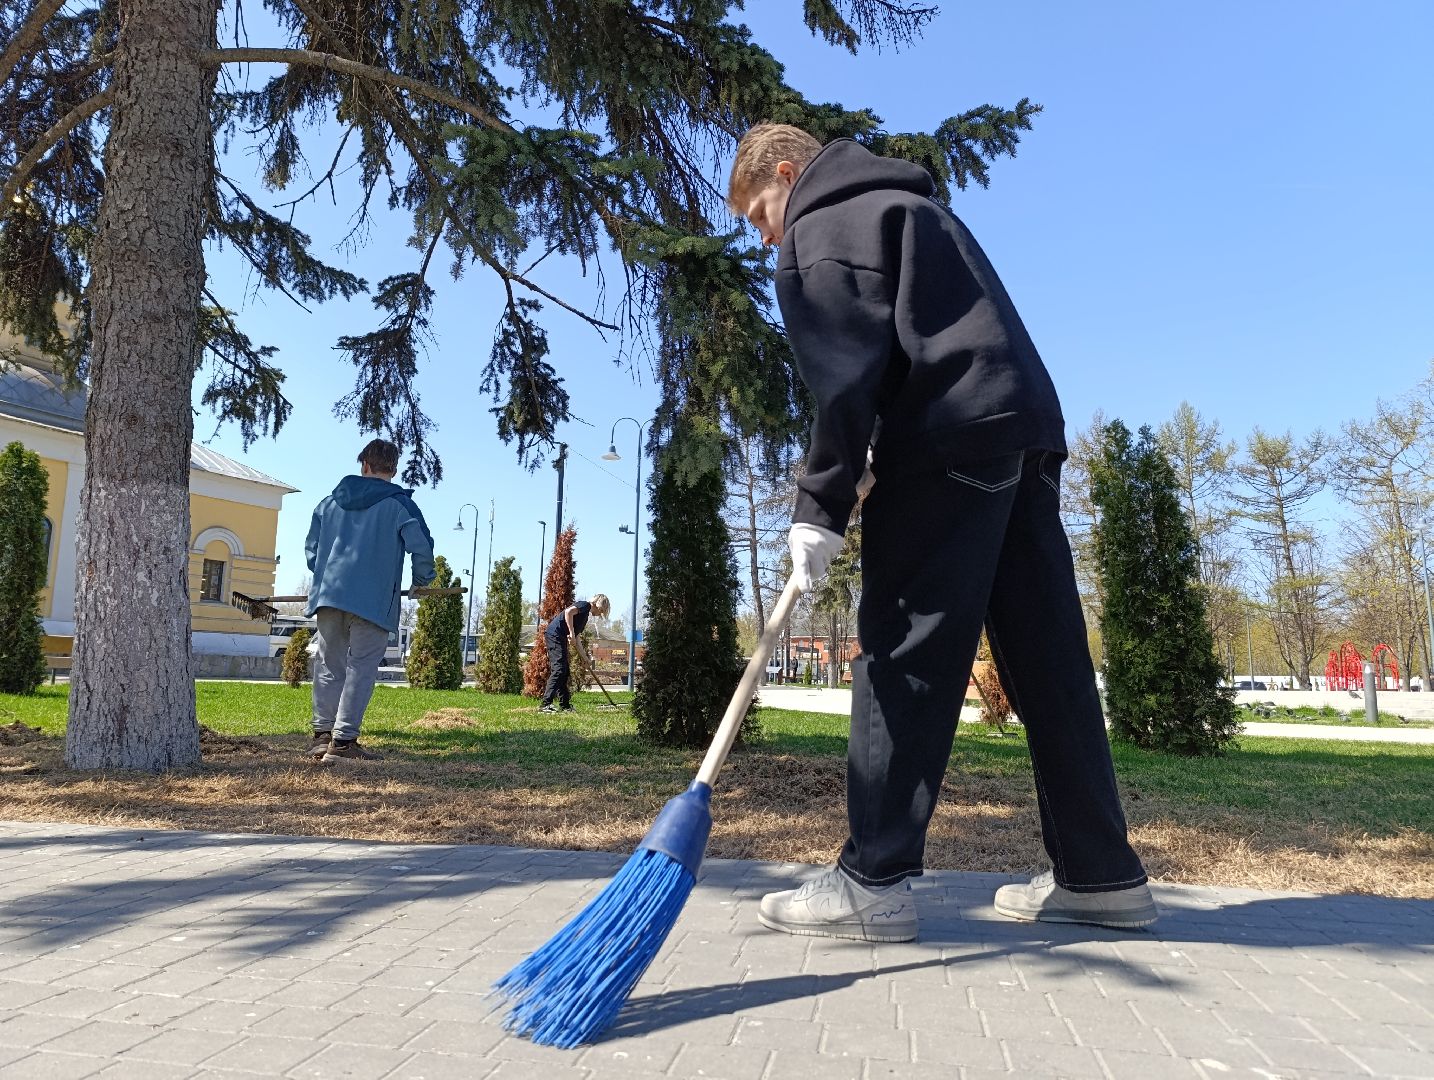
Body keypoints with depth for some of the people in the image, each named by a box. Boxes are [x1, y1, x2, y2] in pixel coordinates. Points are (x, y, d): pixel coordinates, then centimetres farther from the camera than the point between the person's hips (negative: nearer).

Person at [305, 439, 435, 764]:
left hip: (328, 594, 5)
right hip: (373, 600, -5)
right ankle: (343, 740, -5)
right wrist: (422, 579, 12)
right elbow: (421, 546, -6)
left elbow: (311, 546, 20)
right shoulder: (399, 504, 0)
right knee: (361, 668, -2)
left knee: (329, 664, 13)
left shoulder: (330, 500, 16)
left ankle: (322, 733, 12)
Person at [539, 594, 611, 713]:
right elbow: (568, 612, -22)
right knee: (558, 670, -15)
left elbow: (577, 639, 28)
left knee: (564, 672, 12)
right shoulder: (585, 605, -1)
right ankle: (545, 704, -20)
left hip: (559, 639, 10)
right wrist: (571, 633, -20)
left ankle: (565, 705, 16)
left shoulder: (585, 614, 26)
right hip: (554, 635, -10)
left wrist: (585, 658, 27)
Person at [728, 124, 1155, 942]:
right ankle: (1103, 877, 11)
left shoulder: (821, 224, 4)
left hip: (951, 444, -9)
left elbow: (847, 373, -11)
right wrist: (878, 464, 23)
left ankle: (875, 881, -6)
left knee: (905, 649, -9)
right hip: (1026, 430, 9)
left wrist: (821, 508, -12)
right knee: (1046, 657, 6)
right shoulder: (912, 206, 32)